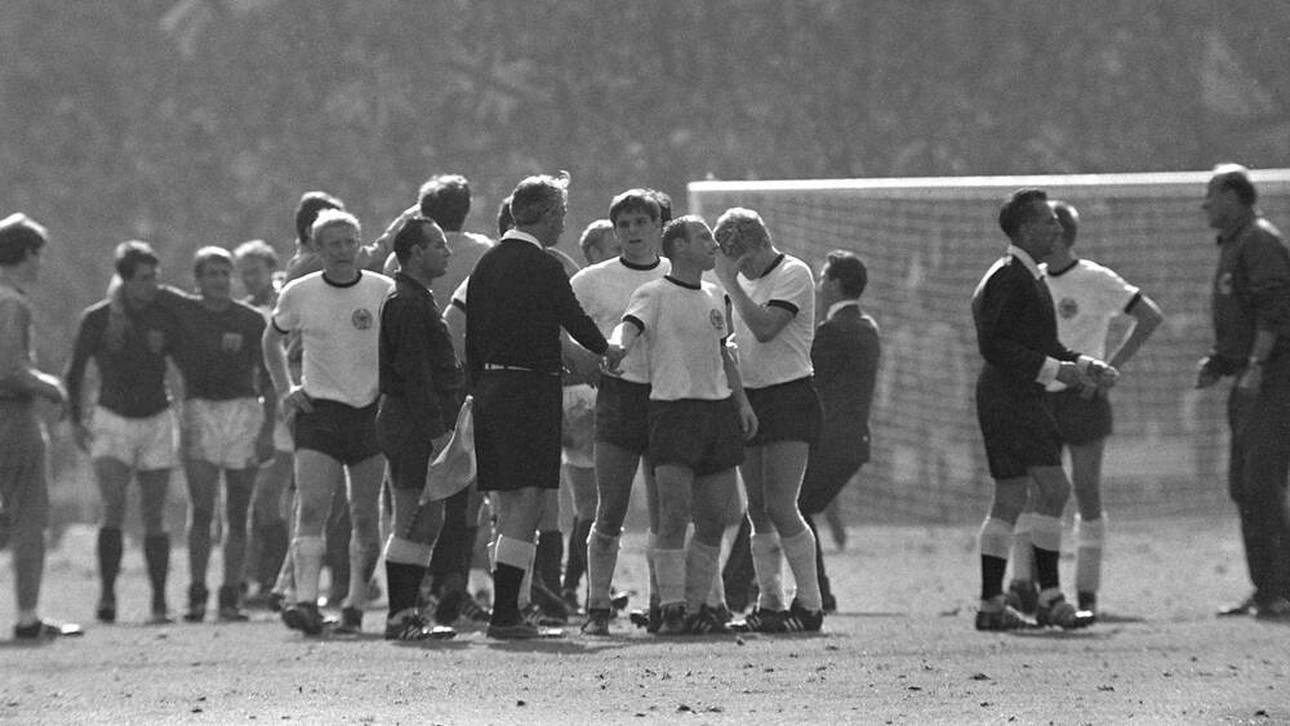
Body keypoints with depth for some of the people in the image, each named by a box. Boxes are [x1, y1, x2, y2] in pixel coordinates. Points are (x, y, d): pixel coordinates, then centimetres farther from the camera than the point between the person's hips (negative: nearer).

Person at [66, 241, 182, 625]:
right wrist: (76, 419, 2)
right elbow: (75, 370, 7)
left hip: (156, 421, 1)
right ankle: (106, 596, -14)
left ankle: (159, 603, 6)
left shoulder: (165, 319, -2)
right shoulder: (97, 319, -5)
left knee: (154, 517, 1)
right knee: (114, 510, -17)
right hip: (112, 421, -1)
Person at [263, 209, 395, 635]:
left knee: (365, 516, 4)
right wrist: (284, 390, 9)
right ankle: (306, 602, -24)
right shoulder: (299, 294, 1)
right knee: (311, 508, -14)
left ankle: (355, 604, 17)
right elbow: (272, 340, 18)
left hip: (371, 410, 0)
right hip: (318, 410, 0)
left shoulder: (384, 291, -2)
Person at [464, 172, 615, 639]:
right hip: (532, 387, -8)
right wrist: (607, 350, 13)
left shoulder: (487, 264, 13)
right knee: (526, 503, -8)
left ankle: (506, 611, 12)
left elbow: (471, 337, 15)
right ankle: (505, 613, -13)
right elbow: (575, 322, -7)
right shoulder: (542, 268, -12)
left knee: (509, 505, 13)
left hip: (491, 389, 8)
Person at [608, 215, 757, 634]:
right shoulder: (654, 294, -4)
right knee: (674, 513, -14)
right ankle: (672, 610, -13)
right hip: (672, 407, -7)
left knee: (714, 519, 5)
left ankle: (696, 608, 13)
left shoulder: (714, 297, 18)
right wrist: (617, 346, -43)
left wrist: (741, 400, 19)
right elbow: (631, 325, -22)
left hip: (719, 408, 7)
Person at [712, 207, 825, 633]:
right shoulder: (745, 280, 15)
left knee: (780, 508, -13)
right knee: (758, 513, 5)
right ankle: (769, 605, 9)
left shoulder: (794, 275, -9)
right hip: (751, 401, 8)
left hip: (790, 398, -8)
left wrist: (730, 282, -17)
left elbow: (765, 328, -21)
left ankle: (810, 605, -6)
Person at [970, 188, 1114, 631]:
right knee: (1054, 490, -14)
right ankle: (1049, 598, -14)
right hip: (1010, 397, -11)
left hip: (1021, 399, 11)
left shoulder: (1028, 278, 20)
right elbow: (993, 345, -20)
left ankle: (991, 604, 12)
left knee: (1010, 501, 10)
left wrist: (1085, 366, 11)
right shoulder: (1007, 278, -13)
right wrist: (1055, 369, -20)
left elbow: (1042, 345, 26)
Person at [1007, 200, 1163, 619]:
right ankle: (1024, 586, -5)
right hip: (1037, 399, 5)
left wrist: (1113, 365, -12)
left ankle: (1087, 596, 5)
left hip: (1082, 398, -5)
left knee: (1087, 494, -1)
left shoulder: (1095, 281, -8)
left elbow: (1150, 316, -9)